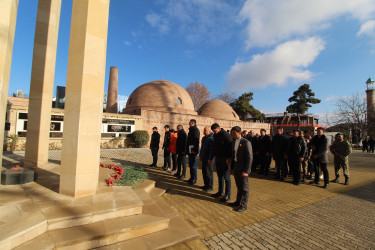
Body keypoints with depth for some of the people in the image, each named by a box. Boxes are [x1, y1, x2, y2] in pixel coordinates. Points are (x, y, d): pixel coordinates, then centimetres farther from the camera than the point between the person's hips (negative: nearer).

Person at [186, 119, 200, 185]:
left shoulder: (195, 130, -12)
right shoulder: (191, 130, 18)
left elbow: (196, 141, -21)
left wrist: (194, 150, -25)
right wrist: (187, 150, 20)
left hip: (193, 150, -10)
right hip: (190, 150, 10)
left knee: (193, 165, -3)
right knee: (191, 165, 15)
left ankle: (194, 179, 6)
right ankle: (192, 178, 25)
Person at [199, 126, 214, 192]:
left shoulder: (211, 138, -15)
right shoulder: (203, 138, 13)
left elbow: (212, 149, -19)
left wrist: (210, 159, -20)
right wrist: (200, 155, 17)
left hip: (208, 159, -9)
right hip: (203, 158, 9)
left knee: (208, 172, 0)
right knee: (204, 172, 14)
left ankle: (210, 186, 13)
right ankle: (206, 184, 27)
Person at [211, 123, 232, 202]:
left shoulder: (226, 135, -16)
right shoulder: (215, 135, 8)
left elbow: (230, 147, -18)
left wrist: (228, 158, -19)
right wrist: (215, 155, 13)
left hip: (225, 159, -8)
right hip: (218, 158, 8)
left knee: (226, 177, 0)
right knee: (219, 176, 16)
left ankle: (227, 195, 11)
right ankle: (220, 192, 29)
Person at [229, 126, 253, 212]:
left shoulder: (246, 142, -16)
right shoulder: (233, 142, 7)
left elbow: (249, 157, -16)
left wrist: (246, 171, -18)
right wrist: (231, 166, 11)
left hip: (243, 169, -7)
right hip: (236, 167, 7)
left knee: (244, 187, 9)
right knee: (238, 186, 20)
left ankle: (244, 205, 23)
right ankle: (238, 201, 35)